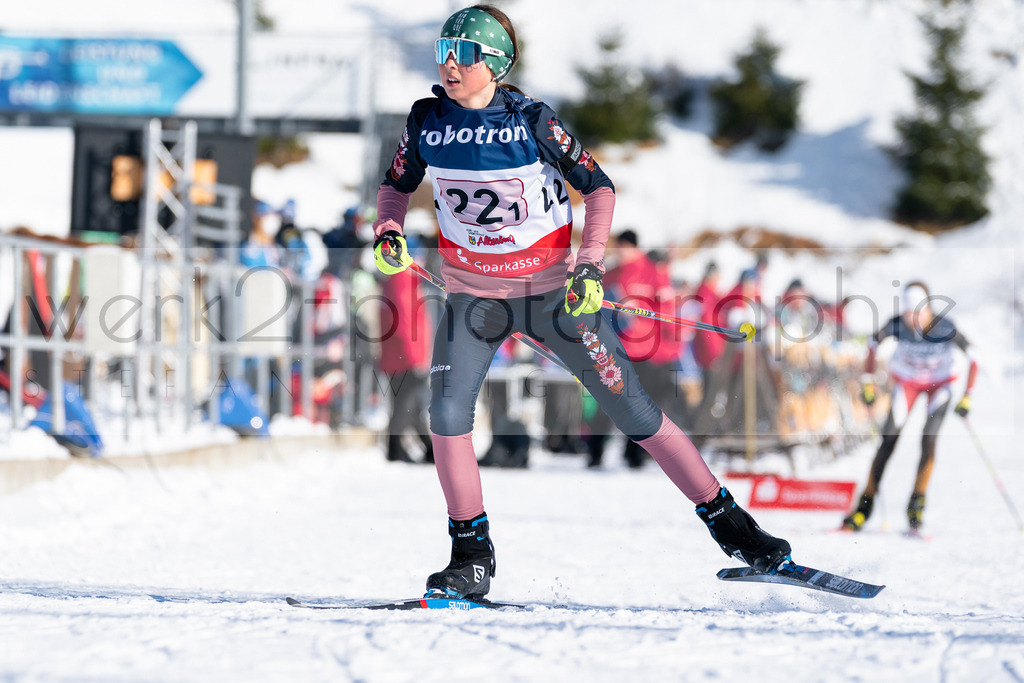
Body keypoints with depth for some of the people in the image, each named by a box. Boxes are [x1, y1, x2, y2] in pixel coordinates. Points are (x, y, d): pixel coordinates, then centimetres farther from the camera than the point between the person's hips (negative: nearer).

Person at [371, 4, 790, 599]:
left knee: (634, 412, -2)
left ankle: (728, 522, 9)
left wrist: (590, 260, -18)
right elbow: (398, 184, 11)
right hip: (474, 293, 3)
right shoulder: (427, 121, -5)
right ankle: (472, 556, -2)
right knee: (448, 412, -17)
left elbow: (599, 187, -6)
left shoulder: (533, 122, -14)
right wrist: (388, 230, -9)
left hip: (551, 287, -3)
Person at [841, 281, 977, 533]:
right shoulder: (897, 325, -27)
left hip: (940, 383, -1)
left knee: (929, 439, -18)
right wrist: (868, 381, -8)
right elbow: (873, 342, -6)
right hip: (906, 380, 1)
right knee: (889, 440, -7)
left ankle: (917, 503, -6)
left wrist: (967, 397, -25)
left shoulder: (946, 328, -31)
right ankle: (865, 506, -2)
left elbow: (972, 360, -19)